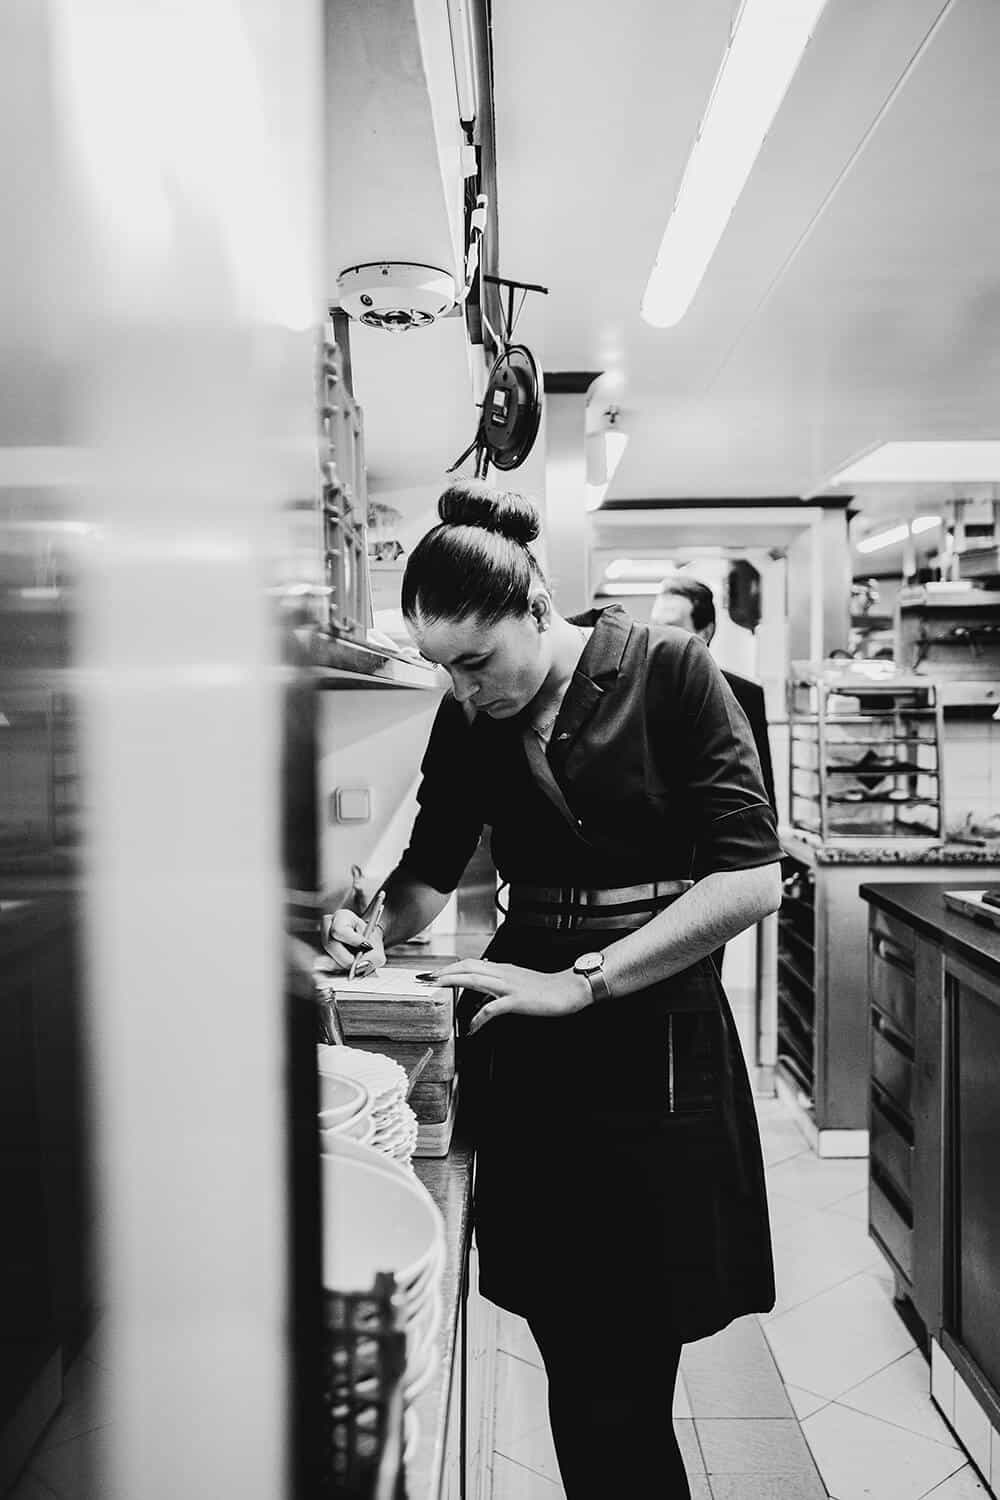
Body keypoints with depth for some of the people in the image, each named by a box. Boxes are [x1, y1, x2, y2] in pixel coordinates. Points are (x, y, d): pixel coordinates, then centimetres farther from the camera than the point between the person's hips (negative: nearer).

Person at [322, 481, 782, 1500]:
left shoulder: (669, 670, -9)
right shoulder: (467, 720, 4)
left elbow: (750, 878, -14)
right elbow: (431, 871, 15)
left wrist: (580, 980, -17)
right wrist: (375, 932, -7)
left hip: (653, 1044, -3)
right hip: (527, 1055, 3)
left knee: (624, 1384, 2)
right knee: (576, 1368, 7)